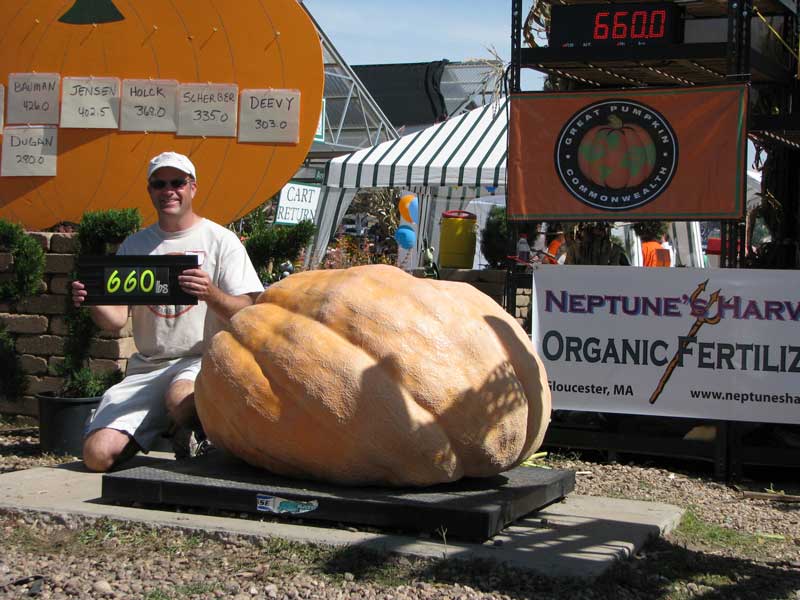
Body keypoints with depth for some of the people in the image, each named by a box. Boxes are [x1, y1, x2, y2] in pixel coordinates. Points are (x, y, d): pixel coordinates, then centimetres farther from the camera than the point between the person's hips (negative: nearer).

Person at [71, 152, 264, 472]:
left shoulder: (221, 240, 4)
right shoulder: (134, 246, 15)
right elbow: (115, 319, 7)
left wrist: (211, 294, -26)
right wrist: (93, 301, -16)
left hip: (203, 361, -3)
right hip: (147, 367, 4)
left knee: (181, 397, -40)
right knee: (98, 453, -16)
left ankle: (194, 440, -6)